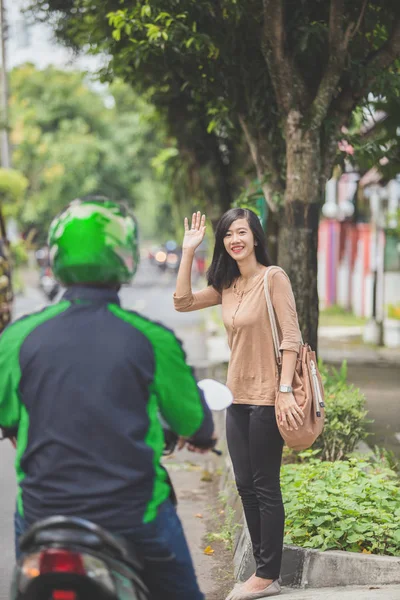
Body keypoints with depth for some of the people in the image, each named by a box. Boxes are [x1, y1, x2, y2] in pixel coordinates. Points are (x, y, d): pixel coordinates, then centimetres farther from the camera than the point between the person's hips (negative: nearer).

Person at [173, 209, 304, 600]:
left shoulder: (273, 278, -11)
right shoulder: (227, 285, 10)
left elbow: (291, 337, -15)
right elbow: (182, 302, 6)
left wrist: (284, 391, -21)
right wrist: (188, 251, 2)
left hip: (266, 398, -8)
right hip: (238, 398, 8)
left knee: (265, 487, -1)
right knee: (246, 486, 11)